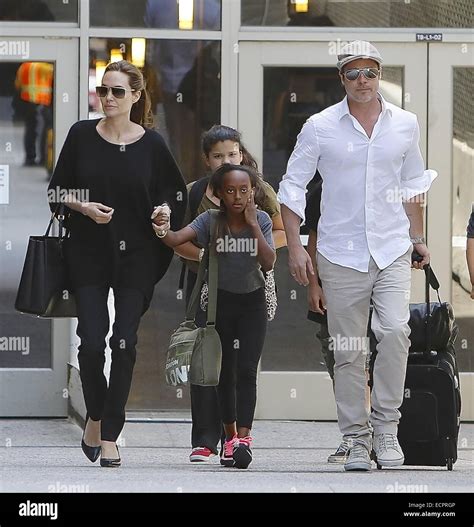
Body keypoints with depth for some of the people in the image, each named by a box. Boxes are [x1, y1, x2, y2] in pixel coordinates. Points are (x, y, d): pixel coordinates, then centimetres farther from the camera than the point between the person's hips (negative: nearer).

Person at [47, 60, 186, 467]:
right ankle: (95, 416, 18)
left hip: (136, 254, 0)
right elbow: (59, 190, 7)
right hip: (89, 252, 0)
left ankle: (110, 436, 2)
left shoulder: (151, 143, 0)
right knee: (92, 339, -9)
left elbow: (174, 194, 10)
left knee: (125, 343, -4)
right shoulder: (82, 136, 1)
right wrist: (84, 207, -12)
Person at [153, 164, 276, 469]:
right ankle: (230, 437, 16)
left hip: (252, 303, -1)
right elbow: (178, 239, -29)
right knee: (226, 371, 6)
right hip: (221, 302, 1)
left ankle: (243, 439, -19)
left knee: (246, 371, -11)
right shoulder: (210, 220, -14)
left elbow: (268, 263, -21)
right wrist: (163, 231, -51)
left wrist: (253, 225, -24)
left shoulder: (262, 220, -11)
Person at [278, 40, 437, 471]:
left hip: (392, 249, 1)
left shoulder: (405, 124, 6)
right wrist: (294, 246, -3)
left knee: (395, 330, -19)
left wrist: (417, 237, 19)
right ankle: (357, 440, 8)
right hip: (341, 254, -1)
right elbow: (292, 186, 3)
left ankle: (386, 425, -7)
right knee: (348, 352, 1)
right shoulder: (320, 127, -2)